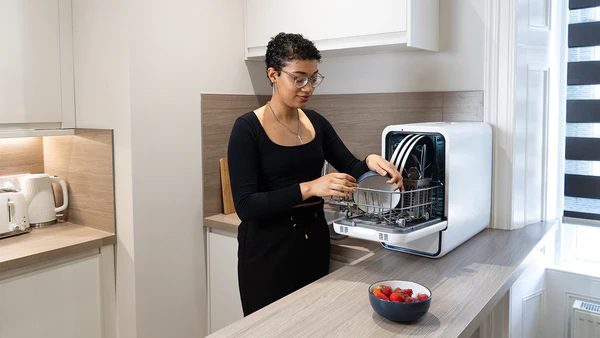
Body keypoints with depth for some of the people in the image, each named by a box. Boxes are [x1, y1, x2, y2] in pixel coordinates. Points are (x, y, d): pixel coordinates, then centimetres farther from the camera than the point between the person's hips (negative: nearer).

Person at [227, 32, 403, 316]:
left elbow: (352, 171, 8)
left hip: (314, 239, 5)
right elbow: (245, 205, -19)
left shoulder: (316, 123, 5)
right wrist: (308, 188, -28)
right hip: (268, 247, -5)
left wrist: (370, 162, -15)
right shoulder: (248, 128, -13)